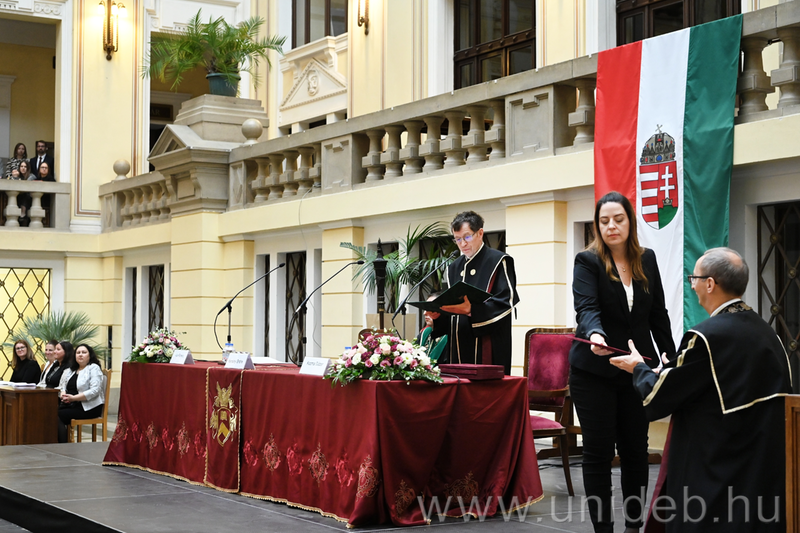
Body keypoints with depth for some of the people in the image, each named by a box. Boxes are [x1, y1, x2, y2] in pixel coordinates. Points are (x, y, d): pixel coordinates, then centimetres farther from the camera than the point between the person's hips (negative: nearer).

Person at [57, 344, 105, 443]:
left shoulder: (94, 368, 0)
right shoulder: (69, 370, 23)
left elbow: (94, 391, -12)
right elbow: (61, 386, 21)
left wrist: (73, 398, -17)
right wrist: (63, 394, -4)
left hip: (88, 407, -6)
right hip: (69, 405, 6)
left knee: (58, 416, -26)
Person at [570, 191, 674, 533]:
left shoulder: (647, 260, 7)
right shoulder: (588, 262, -7)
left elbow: (658, 314, 11)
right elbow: (587, 308, -22)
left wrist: (672, 360, 7)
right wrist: (595, 334, -42)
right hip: (594, 371, -4)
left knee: (636, 449, 8)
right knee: (598, 451, -1)